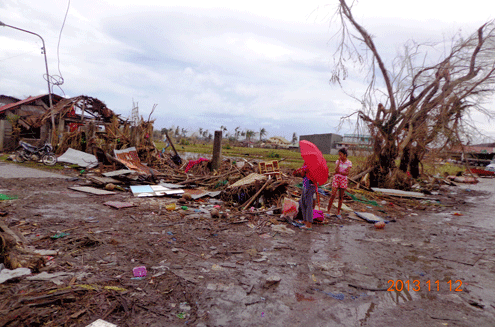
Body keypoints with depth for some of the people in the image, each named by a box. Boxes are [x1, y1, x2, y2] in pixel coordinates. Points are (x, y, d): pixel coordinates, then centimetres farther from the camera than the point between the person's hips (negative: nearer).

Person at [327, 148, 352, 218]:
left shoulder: (349, 163, -1)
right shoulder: (338, 161, 2)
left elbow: (347, 173, -10)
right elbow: (336, 170, -13)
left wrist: (339, 172, -14)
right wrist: (339, 161, -12)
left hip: (343, 180, 0)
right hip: (336, 179, 0)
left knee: (341, 197, 6)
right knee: (333, 195, -7)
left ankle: (338, 212, 16)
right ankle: (328, 211, 0)